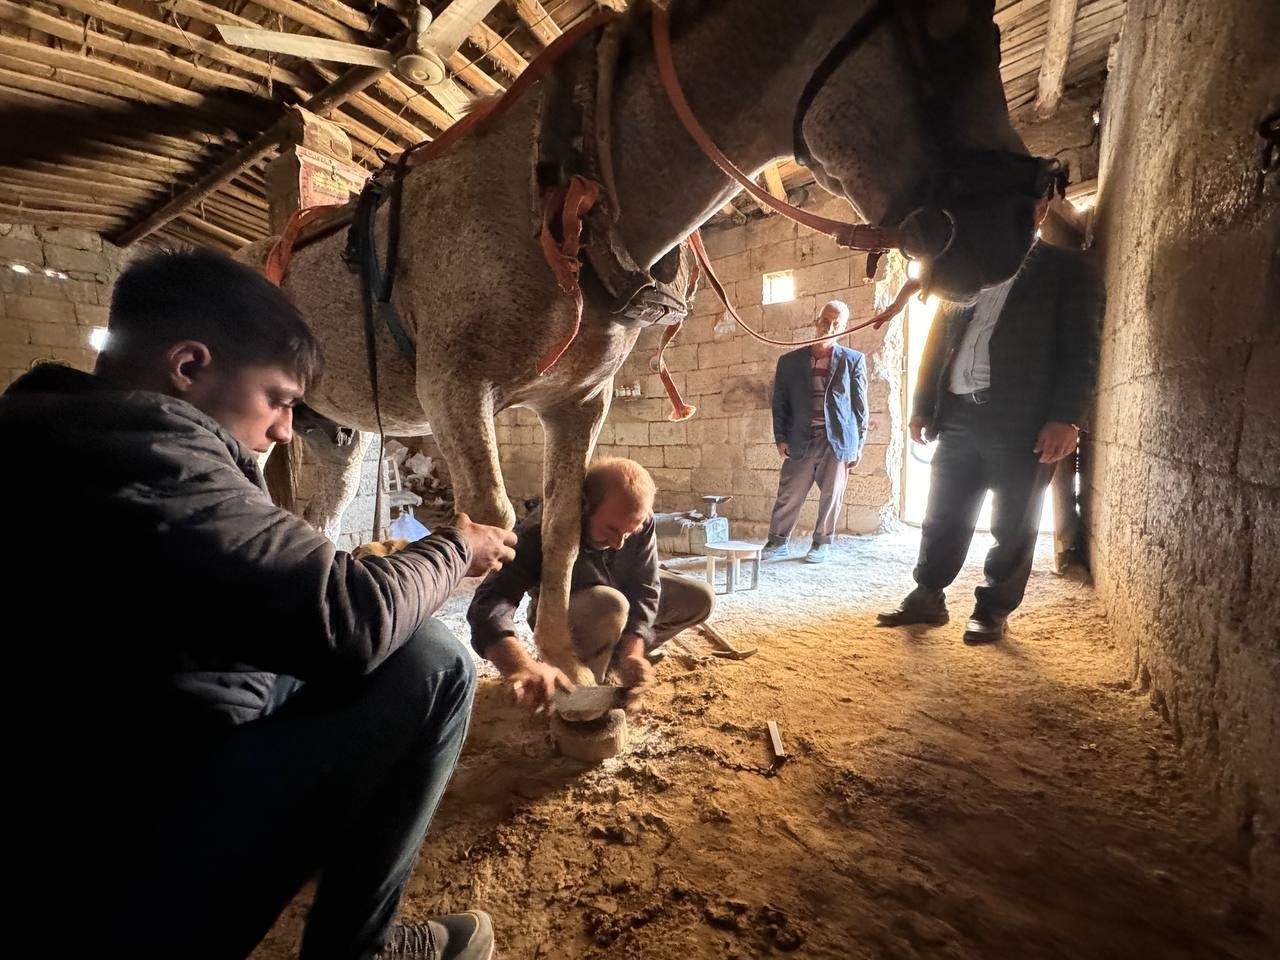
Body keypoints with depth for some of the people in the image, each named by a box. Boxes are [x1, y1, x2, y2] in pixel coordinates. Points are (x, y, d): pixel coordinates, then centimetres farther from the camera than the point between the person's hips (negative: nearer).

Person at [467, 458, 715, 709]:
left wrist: (631, 653, -38)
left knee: (701, 599, -6)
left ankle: (615, 654, 5)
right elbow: (489, 603, -49)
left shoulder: (640, 522, -25)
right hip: (560, 615, -5)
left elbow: (645, 588, -21)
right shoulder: (539, 531, -38)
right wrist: (525, 668, -67)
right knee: (609, 605, -38)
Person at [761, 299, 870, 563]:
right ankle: (778, 541, 16)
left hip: (837, 440, 0)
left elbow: (860, 406, 6)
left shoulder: (853, 361, 4)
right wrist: (780, 438, -1)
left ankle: (822, 543, 22)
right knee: (789, 495, 1)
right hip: (800, 441, 1)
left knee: (831, 496, 6)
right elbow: (780, 403, 8)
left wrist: (858, 445, 3)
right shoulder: (790, 361, 6)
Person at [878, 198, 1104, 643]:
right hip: (958, 414, 4)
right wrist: (923, 406, 9)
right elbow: (938, 339, 16)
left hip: (1021, 421, -4)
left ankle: (993, 611, 17)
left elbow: (1080, 349, -3)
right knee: (942, 519, 9)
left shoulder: (1066, 269, 5)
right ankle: (927, 599, 20)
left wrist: (1066, 418, -14)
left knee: (1012, 527, 4)